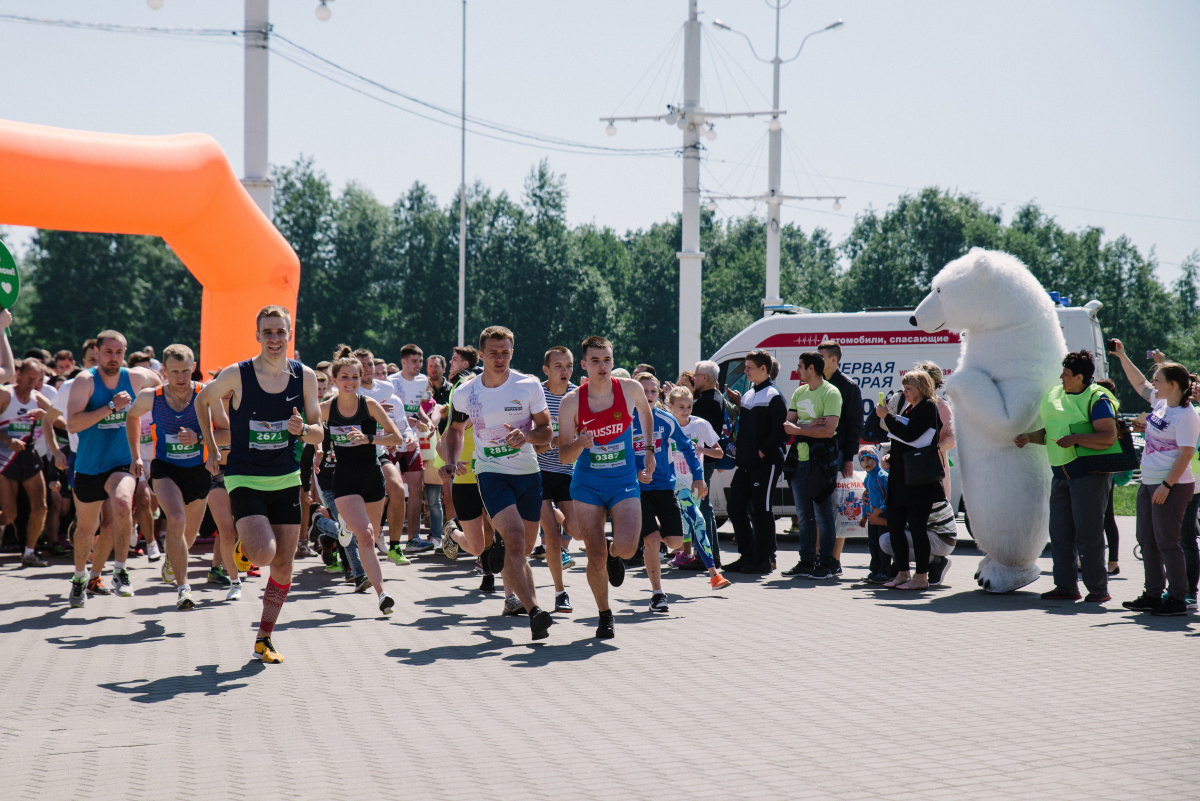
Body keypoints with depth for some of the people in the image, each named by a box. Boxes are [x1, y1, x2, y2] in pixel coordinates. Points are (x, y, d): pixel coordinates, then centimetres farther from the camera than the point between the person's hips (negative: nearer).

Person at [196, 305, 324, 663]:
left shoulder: (305, 377, -2)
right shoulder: (236, 375, -11)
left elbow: (318, 434, 4)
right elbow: (202, 401, 8)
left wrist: (303, 429, -19)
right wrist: (212, 449, 6)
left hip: (286, 480, 4)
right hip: (245, 479, -3)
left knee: (283, 564, 3)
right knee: (263, 554, -22)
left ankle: (263, 640, 18)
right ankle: (244, 540, 15)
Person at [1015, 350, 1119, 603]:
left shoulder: (1097, 399, -8)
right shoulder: (1057, 395, 15)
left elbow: (1108, 438, -17)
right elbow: (1051, 432, 25)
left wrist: (1075, 439, -23)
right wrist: (1030, 437, 9)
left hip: (1089, 474, -8)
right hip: (1061, 475, 8)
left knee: (1088, 534, -6)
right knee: (1060, 532, 7)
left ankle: (1098, 588, 1)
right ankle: (1065, 587, 15)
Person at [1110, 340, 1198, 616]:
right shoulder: (1159, 402, 10)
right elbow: (1139, 383, 27)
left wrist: (1167, 485, -23)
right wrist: (1122, 357, 22)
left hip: (1173, 486, -9)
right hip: (1148, 483, 9)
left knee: (1166, 542, -8)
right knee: (1147, 540, 12)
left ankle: (1177, 599, -3)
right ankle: (1153, 595, 20)